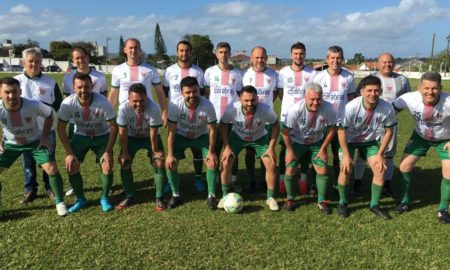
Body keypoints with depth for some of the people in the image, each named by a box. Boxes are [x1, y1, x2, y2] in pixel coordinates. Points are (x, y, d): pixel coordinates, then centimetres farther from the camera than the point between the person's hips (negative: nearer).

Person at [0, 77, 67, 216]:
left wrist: (44, 136, -10)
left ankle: (60, 202, 7)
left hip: (36, 141, -2)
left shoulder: (34, 105, -31)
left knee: (52, 169, -13)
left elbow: (50, 115, -9)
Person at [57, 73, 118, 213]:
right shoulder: (68, 103, -25)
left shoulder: (102, 102, -30)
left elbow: (113, 127, -19)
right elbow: (61, 129, -13)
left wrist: (108, 151, -21)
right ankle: (81, 199, 12)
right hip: (80, 136, 2)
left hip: (102, 136, -2)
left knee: (107, 165, -15)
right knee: (71, 166, -9)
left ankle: (104, 198, 10)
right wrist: (69, 153, -16)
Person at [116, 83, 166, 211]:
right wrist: (124, 152, -13)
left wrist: (155, 151, -13)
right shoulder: (123, 108, -31)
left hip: (150, 137, -1)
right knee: (124, 164, -7)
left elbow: (153, 133, -24)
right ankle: (129, 197, 10)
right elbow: (122, 133, -18)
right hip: (132, 137, 2)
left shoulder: (154, 108, -36)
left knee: (159, 163, -13)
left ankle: (159, 198, 0)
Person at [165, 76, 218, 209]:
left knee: (212, 162, -14)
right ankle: (176, 195, 8)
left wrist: (211, 151, -14)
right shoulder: (175, 105, -29)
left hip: (201, 136, 0)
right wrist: (170, 154, -19)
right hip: (181, 136, 1)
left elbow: (212, 129, -16)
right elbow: (171, 131, -19)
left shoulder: (207, 105, -30)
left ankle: (211, 196, 6)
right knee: (170, 163, -13)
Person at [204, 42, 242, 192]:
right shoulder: (210, 72, 3)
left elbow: (240, 94, 10)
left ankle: (234, 180, 16)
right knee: (214, 150, 7)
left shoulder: (237, 74, 6)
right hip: (214, 117, 0)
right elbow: (206, 94, 6)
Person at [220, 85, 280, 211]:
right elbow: (223, 124, -12)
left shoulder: (266, 110, -34)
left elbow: (275, 125, -14)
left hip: (260, 138, 0)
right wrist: (227, 147, -15)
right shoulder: (232, 109, -34)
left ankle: (270, 198, 12)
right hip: (237, 137, 0)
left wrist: (271, 148, -16)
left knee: (271, 165, -10)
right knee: (226, 163, -12)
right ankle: (225, 196, 11)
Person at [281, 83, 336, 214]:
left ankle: (322, 201, 15)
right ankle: (290, 199, 18)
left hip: (317, 142, 2)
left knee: (322, 170, -6)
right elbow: (286, 132, -19)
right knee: (290, 170, -7)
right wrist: (290, 151, -11)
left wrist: (323, 149, -8)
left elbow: (332, 129, -9)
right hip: (296, 142, -1)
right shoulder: (295, 110, -33)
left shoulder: (328, 108, -27)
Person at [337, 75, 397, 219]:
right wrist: (346, 155, -19)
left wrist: (380, 154, -9)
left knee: (380, 170, -7)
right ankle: (342, 203, 11)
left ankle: (374, 205, 14)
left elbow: (389, 131, -8)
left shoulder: (387, 108, -25)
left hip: (370, 141, 3)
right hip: (349, 140, -3)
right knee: (346, 170, -14)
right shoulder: (351, 107, -33)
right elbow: (341, 131, -20)